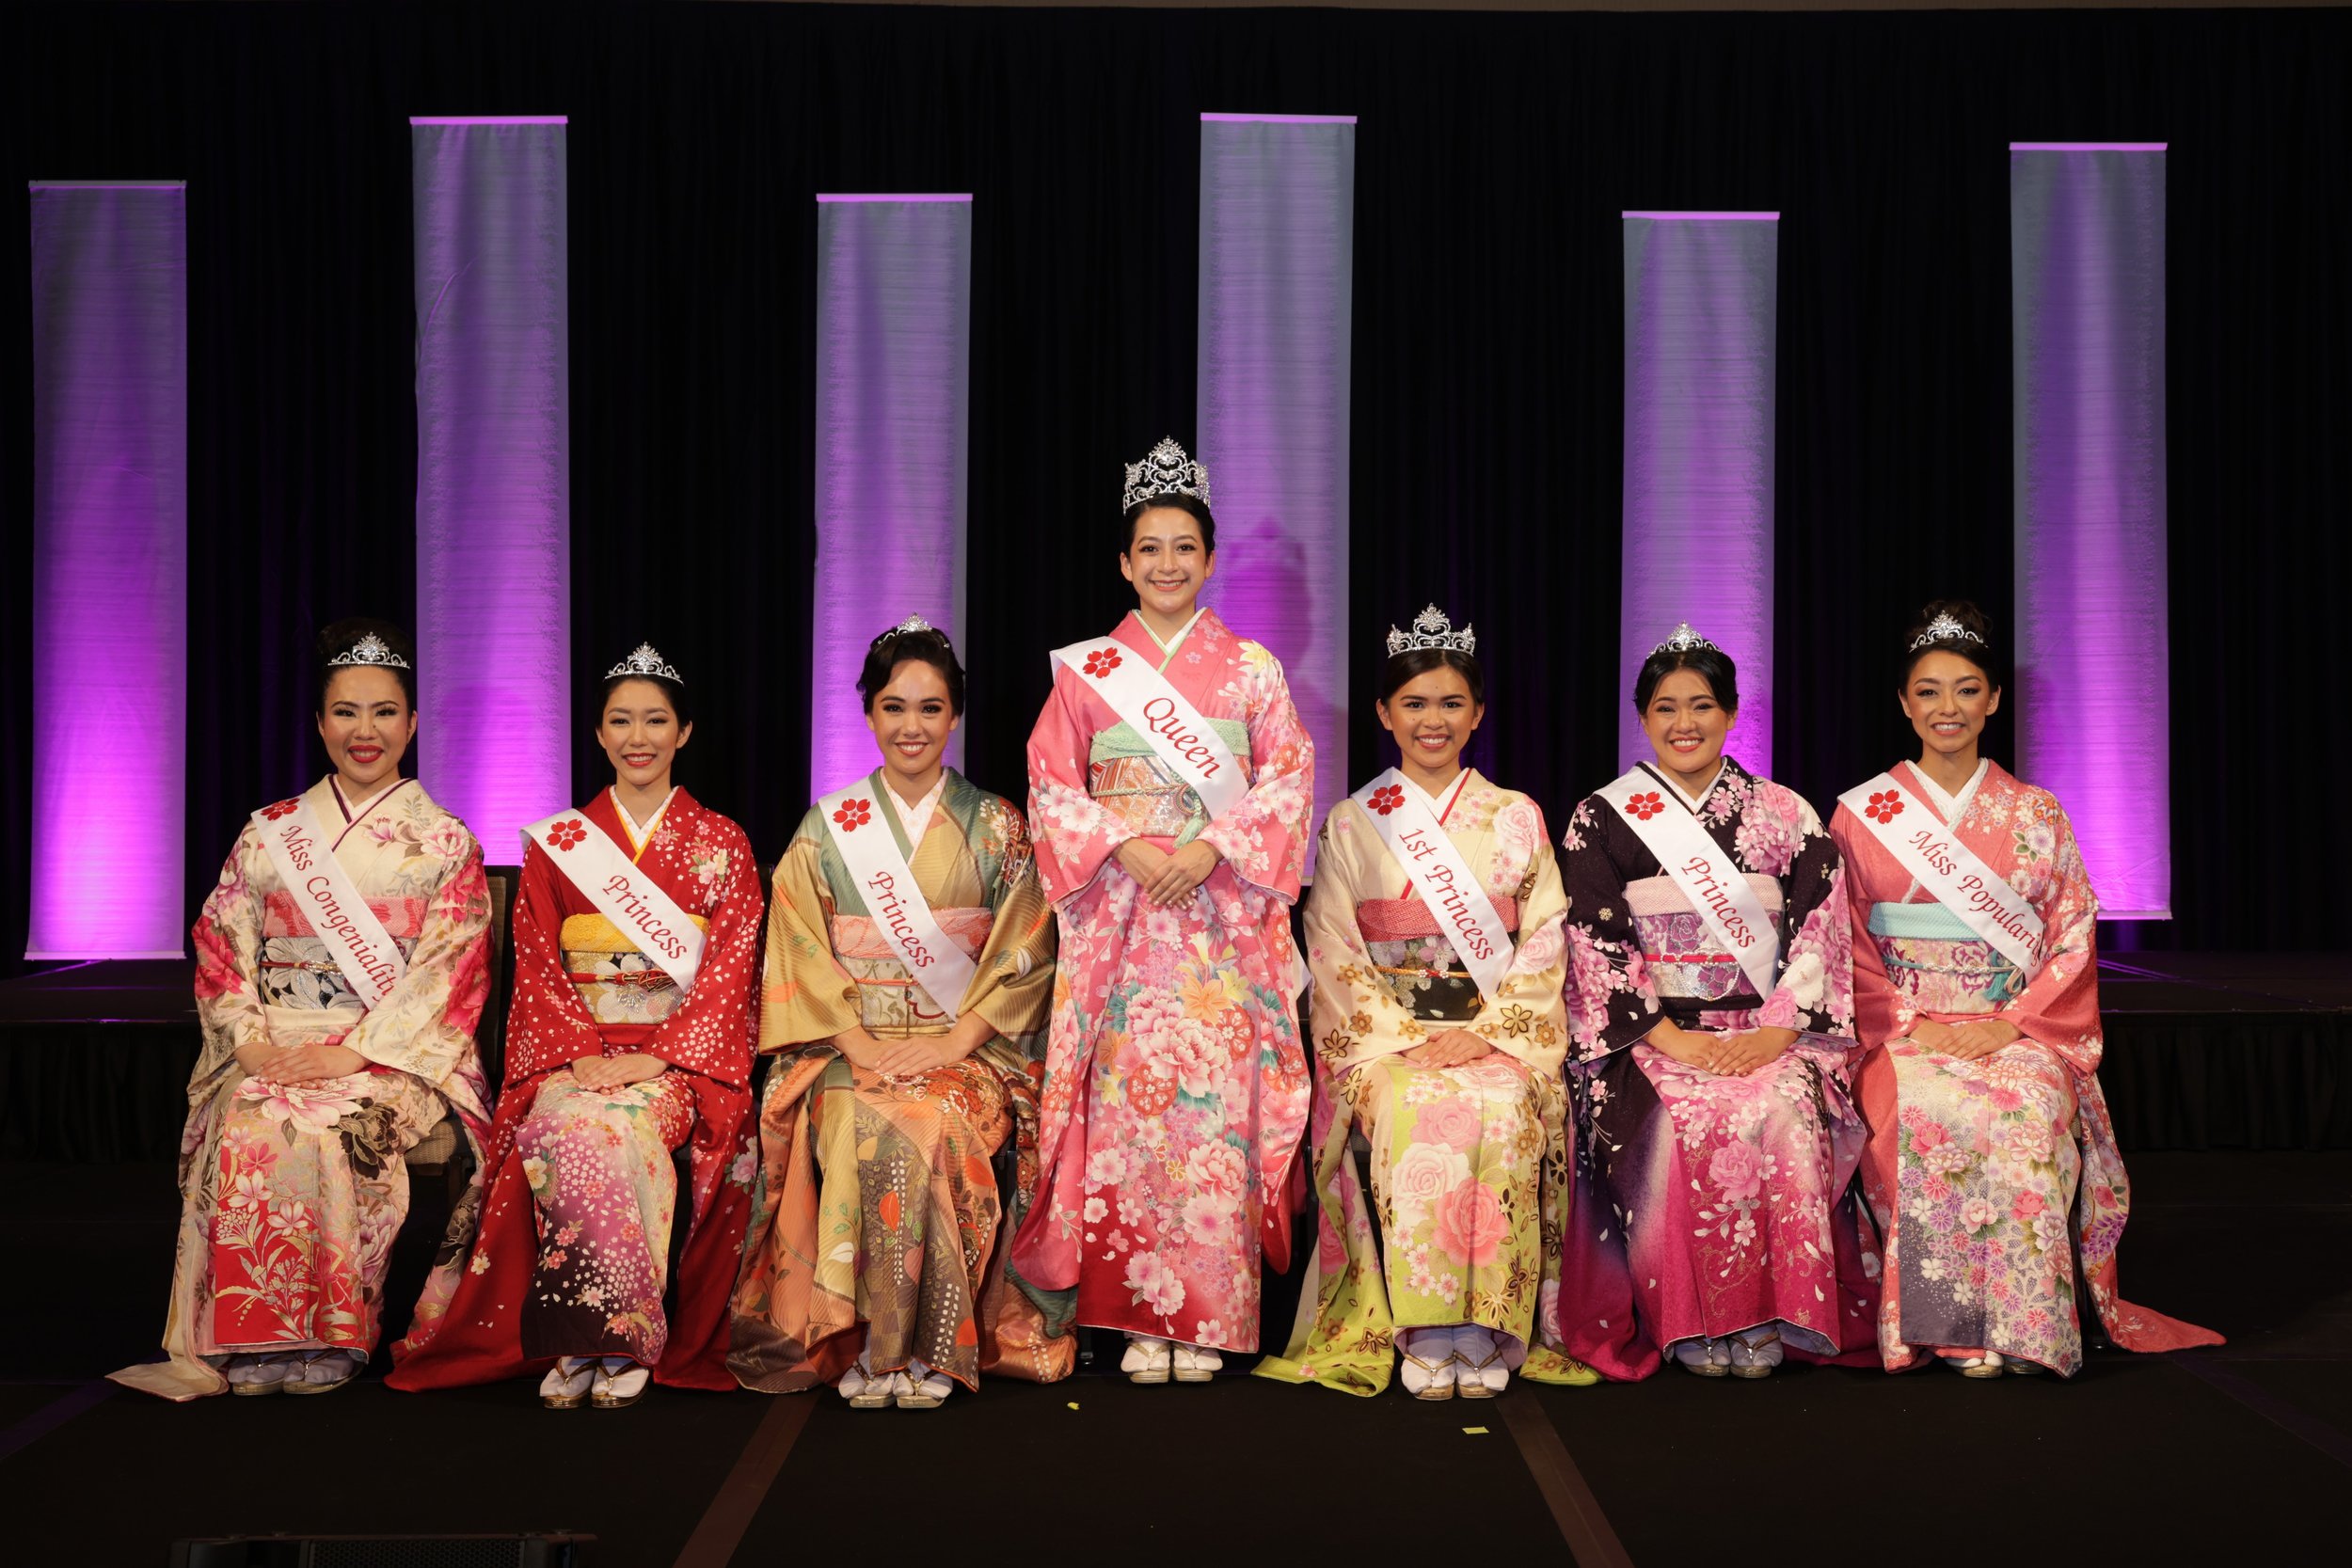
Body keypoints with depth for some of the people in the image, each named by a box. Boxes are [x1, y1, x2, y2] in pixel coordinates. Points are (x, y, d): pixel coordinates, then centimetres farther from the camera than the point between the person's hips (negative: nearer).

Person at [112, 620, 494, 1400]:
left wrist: (351, 1054, -15)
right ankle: (252, 1342, -21)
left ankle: (327, 1336, -19)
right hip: (276, 1047, 3)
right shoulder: (269, 834, 14)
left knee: (316, 1130, -31)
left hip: (396, 1053, -2)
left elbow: (448, 971, -4)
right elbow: (220, 950, 9)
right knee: (247, 1126, -29)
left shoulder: (445, 842, 5)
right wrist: (254, 1041, -9)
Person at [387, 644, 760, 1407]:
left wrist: (656, 1058, -13)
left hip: (681, 1053, -1)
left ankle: (609, 1340, -22)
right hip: (572, 1051, 1)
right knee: (568, 1128, -32)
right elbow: (536, 965, 5)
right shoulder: (555, 843, 13)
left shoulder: (721, 844, 8)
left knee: (614, 1127, -33)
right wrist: (580, 1054, -12)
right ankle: (615, 1339, -24)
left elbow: (730, 968, 0)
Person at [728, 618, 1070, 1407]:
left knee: (937, 1125, -33)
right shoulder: (827, 826, 10)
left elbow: (1024, 953, 2)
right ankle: (867, 1344, -23)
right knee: (866, 1128, -33)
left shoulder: (997, 826, 9)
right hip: (849, 1046, 1)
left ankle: (927, 1349, -23)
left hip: (969, 1047, 0)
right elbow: (800, 951, 3)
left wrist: (953, 1043, -12)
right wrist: (860, 1044, -12)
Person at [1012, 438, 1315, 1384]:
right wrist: (1126, 848, -11)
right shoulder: (1085, 670, 9)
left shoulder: (1252, 669, 9)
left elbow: (1288, 782, 3)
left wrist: (1212, 848, -12)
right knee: (1127, 1096, -3)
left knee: (1215, 1100, -5)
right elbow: (1052, 785, 4)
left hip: (1223, 912, 0)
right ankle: (1139, 1317, 4)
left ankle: (1207, 1318, 3)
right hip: (1120, 914, 0)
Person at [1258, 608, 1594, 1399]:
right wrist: (1404, 1037, -12)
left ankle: (1488, 1330, -25)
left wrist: (1483, 1034, -10)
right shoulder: (1351, 824, 10)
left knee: (1505, 1111, -33)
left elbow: (1544, 949, 6)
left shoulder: (1517, 818, 12)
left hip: (1502, 1032, 1)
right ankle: (1422, 1332, -27)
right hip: (1384, 1033, 0)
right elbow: (1334, 955, 3)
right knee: (1417, 1112, -33)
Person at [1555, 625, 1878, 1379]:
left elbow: (1819, 932, 3)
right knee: (1688, 1125, -32)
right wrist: (1670, 1036, -14)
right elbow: (1596, 947, -2)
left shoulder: (1785, 815, 11)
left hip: (1767, 1033, 1)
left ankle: (1772, 1314, -18)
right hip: (1648, 1036, -1)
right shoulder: (1600, 821, 6)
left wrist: (1774, 1033, -12)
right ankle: (1691, 1321, -18)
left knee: (1787, 1120, -30)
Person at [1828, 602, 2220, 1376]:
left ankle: (2024, 1327, -24)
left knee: (2027, 1111, -32)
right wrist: (1911, 1024, -11)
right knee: (1929, 1115, -33)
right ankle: (1956, 1329, -24)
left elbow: (2074, 940, 6)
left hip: (2019, 1031, 1)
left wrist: (2011, 1024, -10)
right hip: (1903, 1033, -1)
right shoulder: (1862, 814, 7)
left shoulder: (2037, 814, 11)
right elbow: (1848, 948, 4)